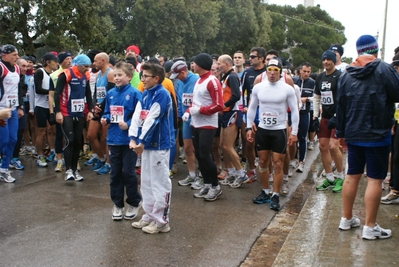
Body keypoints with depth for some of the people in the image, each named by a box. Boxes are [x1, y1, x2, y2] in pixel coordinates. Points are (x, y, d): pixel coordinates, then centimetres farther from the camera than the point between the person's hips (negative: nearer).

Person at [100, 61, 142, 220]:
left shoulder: (134, 94, -10)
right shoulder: (110, 94, 6)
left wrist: (128, 124, -22)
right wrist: (105, 119, -4)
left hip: (129, 139, -5)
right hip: (113, 139, 5)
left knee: (128, 172, 3)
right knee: (115, 173, 11)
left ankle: (134, 203, 23)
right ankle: (117, 204, 25)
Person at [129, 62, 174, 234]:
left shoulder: (162, 94, -15)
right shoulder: (145, 94, 11)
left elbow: (152, 120, -19)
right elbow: (137, 116, 3)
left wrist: (142, 141, -18)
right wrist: (133, 138, -9)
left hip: (159, 145, -9)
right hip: (146, 144, 9)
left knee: (160, 183, 0)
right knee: (146, 182, 15)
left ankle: (161, 220, 9)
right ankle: (149, 216, 27)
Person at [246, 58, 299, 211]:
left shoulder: (287, 89, -7)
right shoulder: (258, 87, 0)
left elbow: (294, 111, -3)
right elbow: (252, 108, 9)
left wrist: (294, 132, -6)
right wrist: (249, 127, 4)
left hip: (279, 131, -3)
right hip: (262, 130, 3)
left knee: (278, 164, 0)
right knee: (263, 163, 11)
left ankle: (275, 196, 10)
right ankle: (265, 193, 25)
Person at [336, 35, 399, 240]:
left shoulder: (346, 75, 4)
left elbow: (340, 106, 8)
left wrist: (341, 133, 16)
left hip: (353, 135, 6)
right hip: (377, 135, -5)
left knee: (352, 176, 15)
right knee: (375, 179, 1)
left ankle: (346, 219, 25)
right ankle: (370, 227, 6)